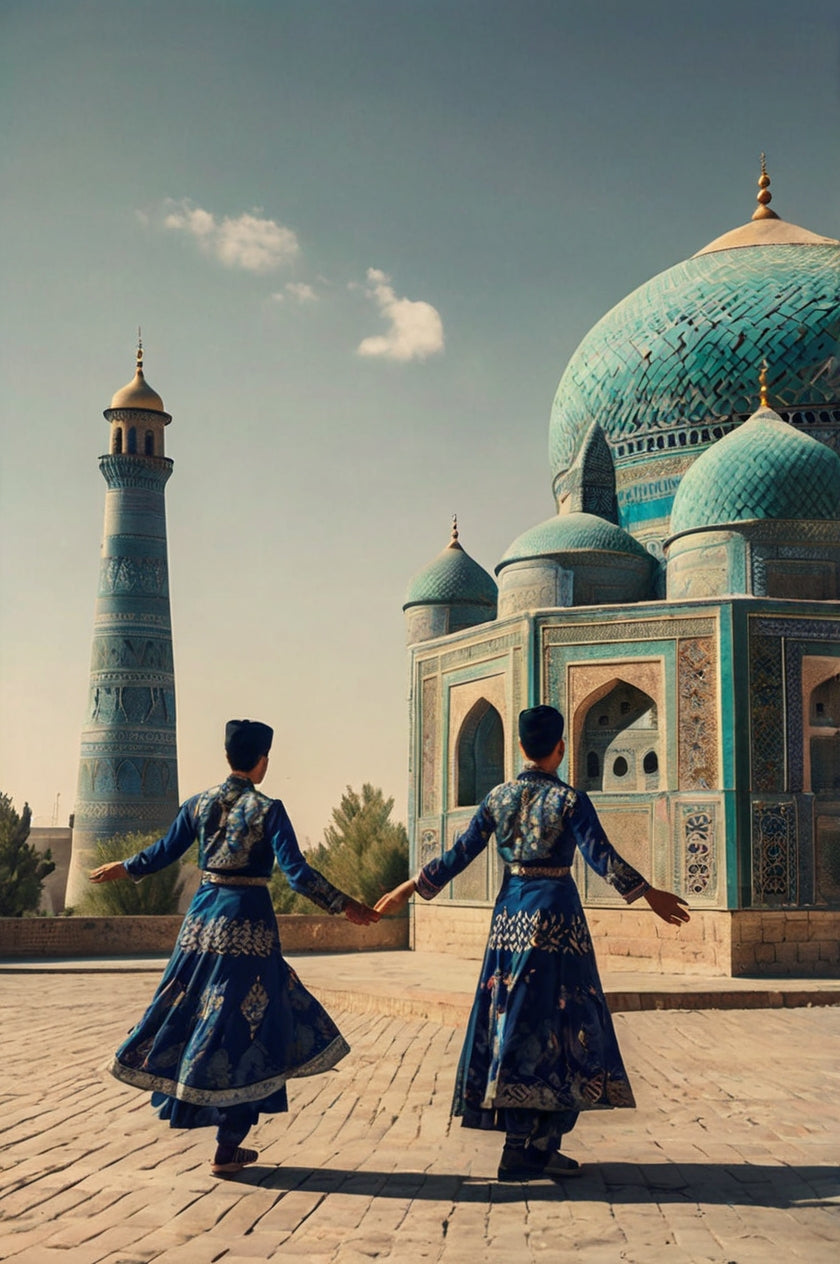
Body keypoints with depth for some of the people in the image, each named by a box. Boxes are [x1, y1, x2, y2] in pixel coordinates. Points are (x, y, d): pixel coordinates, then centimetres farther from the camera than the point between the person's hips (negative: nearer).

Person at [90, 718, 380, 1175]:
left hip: (203, 914, 5)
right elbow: (296, 872, -16)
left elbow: (163, 853, 11)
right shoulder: (268, 809, -11)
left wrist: (121, 868, 29)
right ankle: (228, 1147, 6)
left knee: (192, 1006, 18)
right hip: (248, 922, -5)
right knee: (246, 1021, 2)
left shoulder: (199, 804, 3)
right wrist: (344, 906, -11)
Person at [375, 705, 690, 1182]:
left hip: (511, 915, 5)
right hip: (556, 918, -5)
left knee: (510, 1019, 10)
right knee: (559, 1023, 0)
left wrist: (411, 887, 13)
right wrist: (649, 894, -9)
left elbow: (460, 854, 4)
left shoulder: (498, 797, 5)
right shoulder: (570, 799, -8)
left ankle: (527, 1142, 17)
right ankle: (534, 1148, -1)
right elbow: (602, 856, -14)